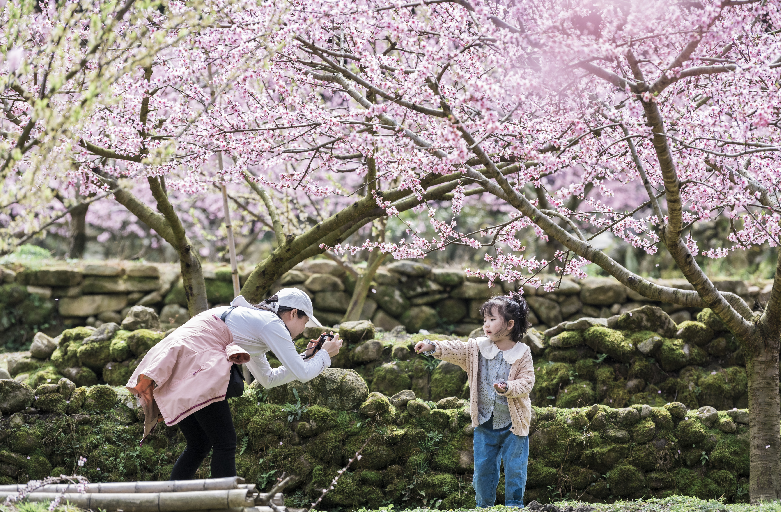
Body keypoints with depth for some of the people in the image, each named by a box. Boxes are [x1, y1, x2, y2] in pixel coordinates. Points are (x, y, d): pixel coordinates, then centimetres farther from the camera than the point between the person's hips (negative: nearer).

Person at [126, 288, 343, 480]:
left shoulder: (252, 319, 29)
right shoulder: (272, 324, 1)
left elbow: (268, 378, 36)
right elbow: (302, 374, -2)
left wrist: (307, 357, 32)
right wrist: (324, 354, 16)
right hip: (193, 361, -10)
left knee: (199, 445, 14)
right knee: (225, 444, -6)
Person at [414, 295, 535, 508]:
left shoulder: (522, 354, -7)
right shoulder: (477, 348, 2)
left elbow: (527, 382, -11)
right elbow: (456, 350, -10)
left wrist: (508, 387, -29)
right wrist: (432, 347, -25)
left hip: (513, 423, -3)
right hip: (485, 422, 3)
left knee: (515, 467, 2)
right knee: (483, 467, 8)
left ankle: (514, 505, 15)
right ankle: (484, 505, 22)